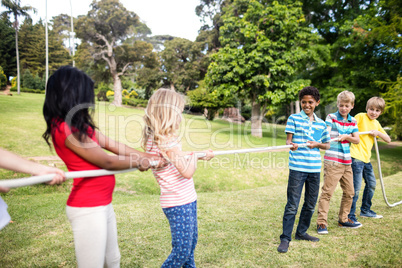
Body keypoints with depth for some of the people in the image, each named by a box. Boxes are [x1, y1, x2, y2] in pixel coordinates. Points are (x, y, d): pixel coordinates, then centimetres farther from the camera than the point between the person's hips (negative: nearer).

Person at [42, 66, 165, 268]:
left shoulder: (81, 125, 9)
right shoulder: (65, 128, -20)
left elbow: (115, 146, 8)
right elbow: (107, 162, -18)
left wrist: (148, 157, 8)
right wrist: (138, 163, -2)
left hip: (103, 204, 9)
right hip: (87, 210, -9)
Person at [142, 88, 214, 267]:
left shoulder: (154, 137, 5)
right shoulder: (166, 140, -24)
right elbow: (187, 172, -25)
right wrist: (194, 155, -7)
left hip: (186, 199, 10)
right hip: (179, 204, -10)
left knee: (191, 241, 24)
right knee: (182, 250, 2)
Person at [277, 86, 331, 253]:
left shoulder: (321, 123, 13)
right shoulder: (293, 119, 2)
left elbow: (327, 145, 18)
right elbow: (288, 140, -4)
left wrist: (317, 144, -3)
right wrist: (291, 144, -27)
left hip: (315, 169, 5)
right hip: (297, 168, -5)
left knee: (311, 204, 14)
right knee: (292, 205, -5)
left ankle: (301, 232, 31)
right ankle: (285, 238, 4)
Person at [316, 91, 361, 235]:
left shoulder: (353, 121, 13)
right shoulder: (331, 117, -2)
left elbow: (357, 140, 8)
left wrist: (346, 137, -11)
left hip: (347, 161, 6)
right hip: (332, 161, -6)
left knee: (349, 192, 14)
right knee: (327, 191, -10)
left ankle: (343, 219, 30)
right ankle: (322, 222, -3)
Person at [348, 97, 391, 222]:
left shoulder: (377, 124, 17)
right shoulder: (361, 116, -5)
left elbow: (388, 139, 16)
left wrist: (378, 133, -2)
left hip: (366, 158, 9)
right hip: (356, 157, -8)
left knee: (371, 184, 18)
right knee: (356, 187, -9)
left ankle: (365, 210, 35)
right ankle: (350, 215, 1)